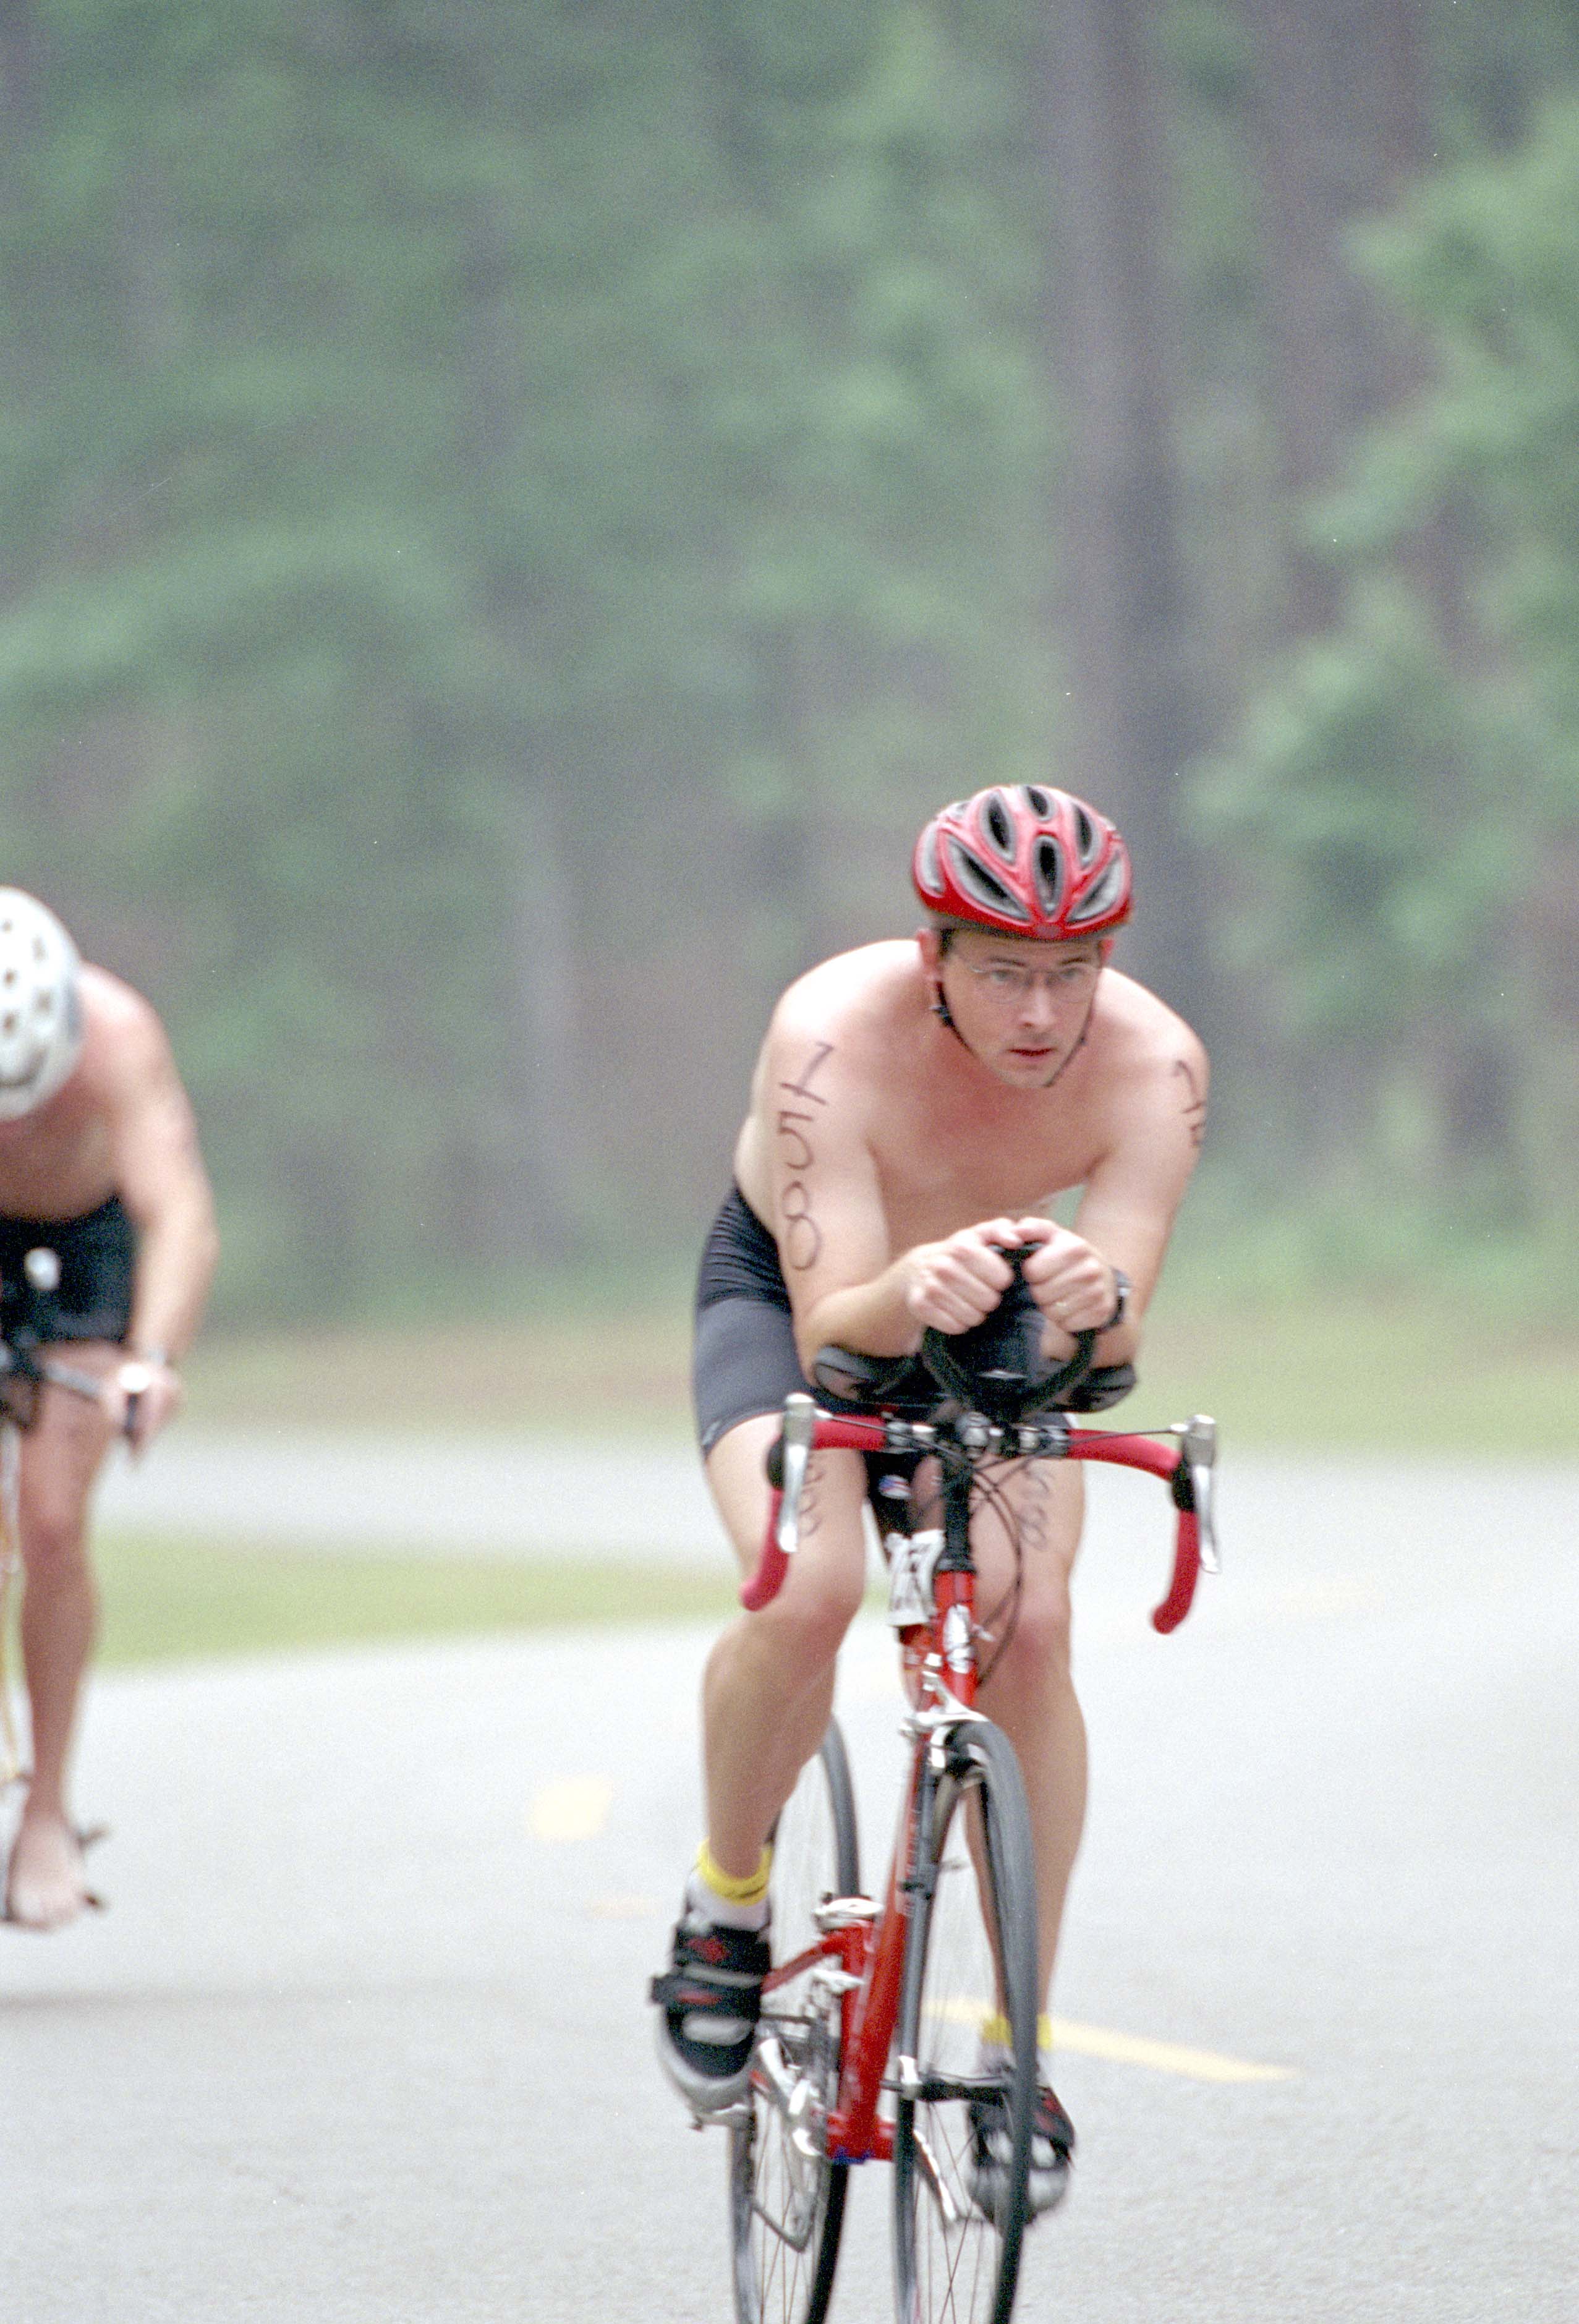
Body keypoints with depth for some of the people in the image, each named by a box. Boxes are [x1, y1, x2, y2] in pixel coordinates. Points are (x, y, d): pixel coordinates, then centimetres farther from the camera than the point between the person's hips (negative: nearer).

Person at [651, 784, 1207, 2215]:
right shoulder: (837, 1039, -35)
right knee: (808, 1591, -30)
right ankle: (728, 1907, -1)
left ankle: (1026, 2043, -10)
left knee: (1029, 1622, -22)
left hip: (994, 1320, 2)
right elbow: (831, 1328, -39)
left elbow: (1110, 1347, -33)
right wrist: (911, 1293, -61)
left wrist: (1095, 1296, -57)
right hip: (790, 1294, -2)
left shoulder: (1151, 1064, -29)